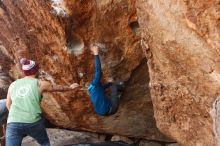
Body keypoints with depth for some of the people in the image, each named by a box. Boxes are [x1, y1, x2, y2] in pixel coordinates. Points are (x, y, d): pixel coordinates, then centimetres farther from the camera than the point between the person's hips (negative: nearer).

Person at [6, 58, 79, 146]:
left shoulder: (13, 84, 14)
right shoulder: (40, 84, 5)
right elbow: (59, 88, 21)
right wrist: (70, 87, 40)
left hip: (13, 124, 2)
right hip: (33, 122, -2)